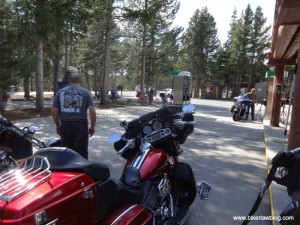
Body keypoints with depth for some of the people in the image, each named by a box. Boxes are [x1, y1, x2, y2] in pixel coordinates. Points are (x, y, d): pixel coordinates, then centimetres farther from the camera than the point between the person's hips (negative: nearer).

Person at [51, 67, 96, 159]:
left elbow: (54, 111, 4)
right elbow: (92, 111, -9)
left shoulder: (61, 92, 7)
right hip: (80, 125, -3)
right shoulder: (85, 92, -1)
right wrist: (92, 126, 1)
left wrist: (58, 125, 16)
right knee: (81, 152, 4)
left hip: (65, 125, 3)